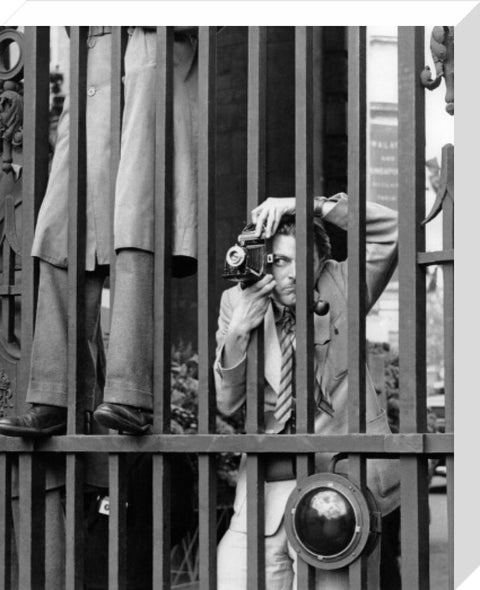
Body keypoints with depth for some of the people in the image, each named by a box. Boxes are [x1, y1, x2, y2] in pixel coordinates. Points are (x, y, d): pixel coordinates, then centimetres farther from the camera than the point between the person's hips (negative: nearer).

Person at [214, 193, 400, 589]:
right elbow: (226, 404, 5)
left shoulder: (340, 288, 4)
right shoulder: (238, 301, 7)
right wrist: (238, 330, -10)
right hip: (262, 499, 2)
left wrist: (310, 205, -15)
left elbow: (390, 229, -10)